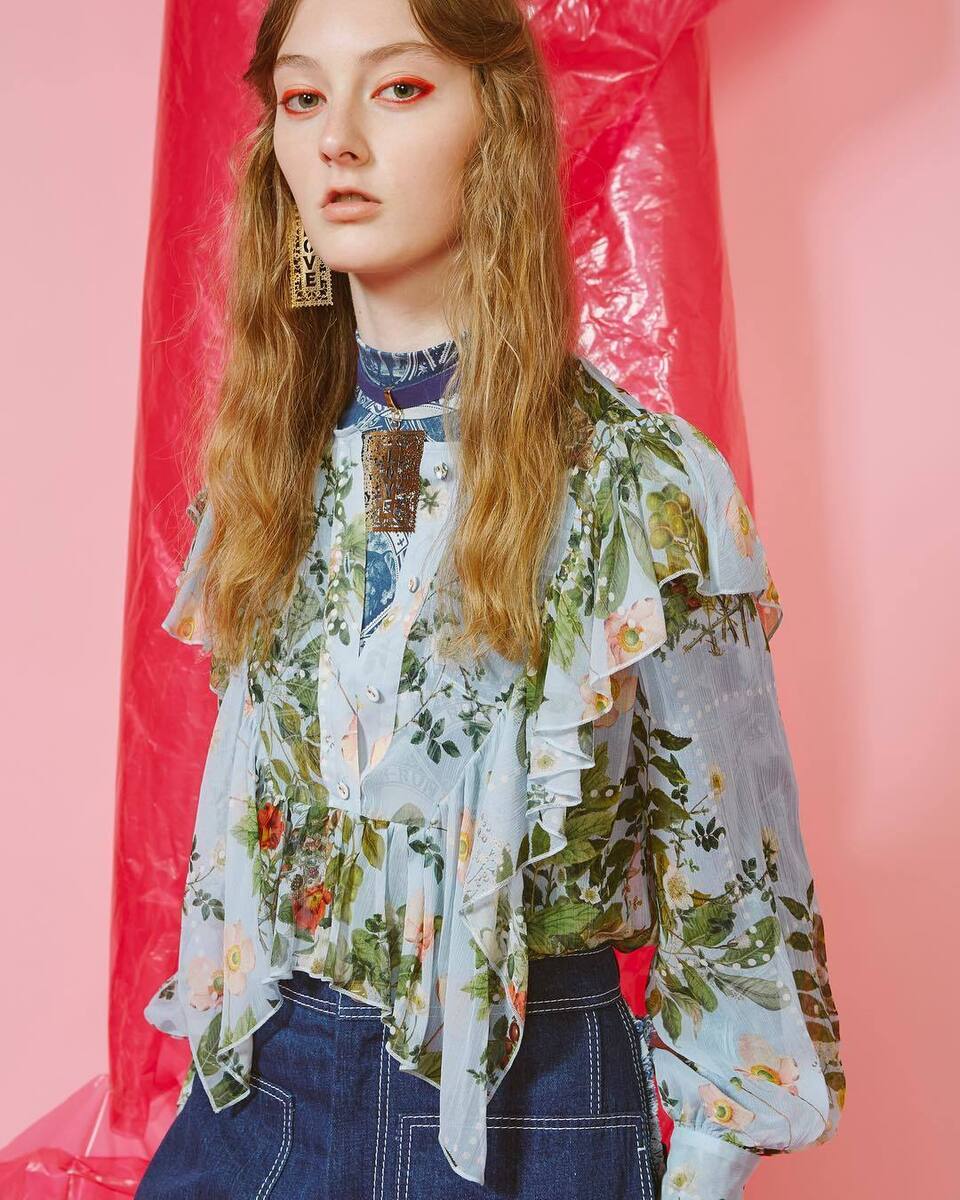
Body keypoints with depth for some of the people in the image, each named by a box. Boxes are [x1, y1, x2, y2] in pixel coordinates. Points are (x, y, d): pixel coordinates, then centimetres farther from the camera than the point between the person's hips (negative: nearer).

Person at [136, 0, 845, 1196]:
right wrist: (218, 1026, 13)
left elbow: (723, 859, -9)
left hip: (528, 1095, -3)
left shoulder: (650, 484, -16)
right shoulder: (262, 463, -1)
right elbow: (238, 788, 9)